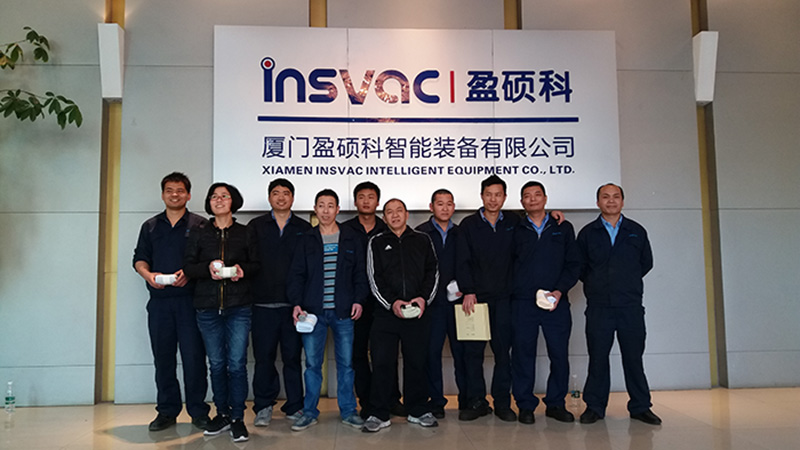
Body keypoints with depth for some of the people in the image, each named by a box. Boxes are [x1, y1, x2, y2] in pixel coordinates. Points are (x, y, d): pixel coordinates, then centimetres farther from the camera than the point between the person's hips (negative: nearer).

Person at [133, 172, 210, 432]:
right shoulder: (151, 226, 17)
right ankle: (167, 411, 18)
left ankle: (198, 411, 8)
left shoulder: (199, 225, 6)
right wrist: (148, 274, -6)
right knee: (163, 357, 7)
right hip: (159, 301, 3)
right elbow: (139, 258, 15)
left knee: (194, 356, -3)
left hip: (190, 299, -3)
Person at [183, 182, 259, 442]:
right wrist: (207, 268, -13)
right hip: (208, 307, 2)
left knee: (237, 363, -4)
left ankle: (238, 418, 7)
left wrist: (242, 270, -13)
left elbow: (257, 264, 8)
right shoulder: (199, 233, 10)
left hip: (239, 306, -2)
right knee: (216, 364, 9)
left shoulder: (245, 233, 7)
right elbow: (188, 266, 6)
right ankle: (222, 414, 22)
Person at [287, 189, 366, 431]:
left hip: (343, 311, 0)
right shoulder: (307, 240, 8)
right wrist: (297, 303, -6)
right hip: (313, 311, 0)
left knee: (346, 362, 7)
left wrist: (358, 299, -3)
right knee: (312, 363, 6)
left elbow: (360, 273, 9)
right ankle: (310, 411, 18)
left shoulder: (351, 238, 8)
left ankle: (348, 410, 19)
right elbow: (297, 275, 6)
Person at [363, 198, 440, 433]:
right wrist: (392, 302, -10)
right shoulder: (377, 243, 9)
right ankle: (379, 414, 11)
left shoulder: (422, 240, 12)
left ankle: (418, 410, 22)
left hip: (418, 313, 1)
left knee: (417, 362, 8)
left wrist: (424, 298, -7)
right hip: (386, 312, -1)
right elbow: (374, 277, 2)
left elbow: (432, 272, 9)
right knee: (382, 362, -1)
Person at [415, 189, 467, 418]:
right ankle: (436, 401, 13)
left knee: (461, 349, 4)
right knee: (432, 350, 2)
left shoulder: (460, 233, 11)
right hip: (431, 302, -1)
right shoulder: (420, 233, 4)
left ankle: (467, 399, 17)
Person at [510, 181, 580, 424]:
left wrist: (560, 290, -6)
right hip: (522, 303, 0)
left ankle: (556, 404, 18)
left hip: (556, 303, 1)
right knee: (523, 354, 2)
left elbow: (574, 264, 7)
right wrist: (511, 291, -4)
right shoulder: (516, 230, 9)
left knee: (560, 354, 2)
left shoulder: (563, 228, 11)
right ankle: (525, 406, 14)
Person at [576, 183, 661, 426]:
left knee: (634, 357, 5)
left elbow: (646, 263, 17)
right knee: (597, 357, 3)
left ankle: (640, 407, 18)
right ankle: (594, 407, 13)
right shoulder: (587, 233, 7)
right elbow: (580, 267, 12)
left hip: (631, 305, 1)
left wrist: (628, 282, 13)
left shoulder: (637, 231, 9)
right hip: (598, 306, 0)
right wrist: (595, 285, 8)